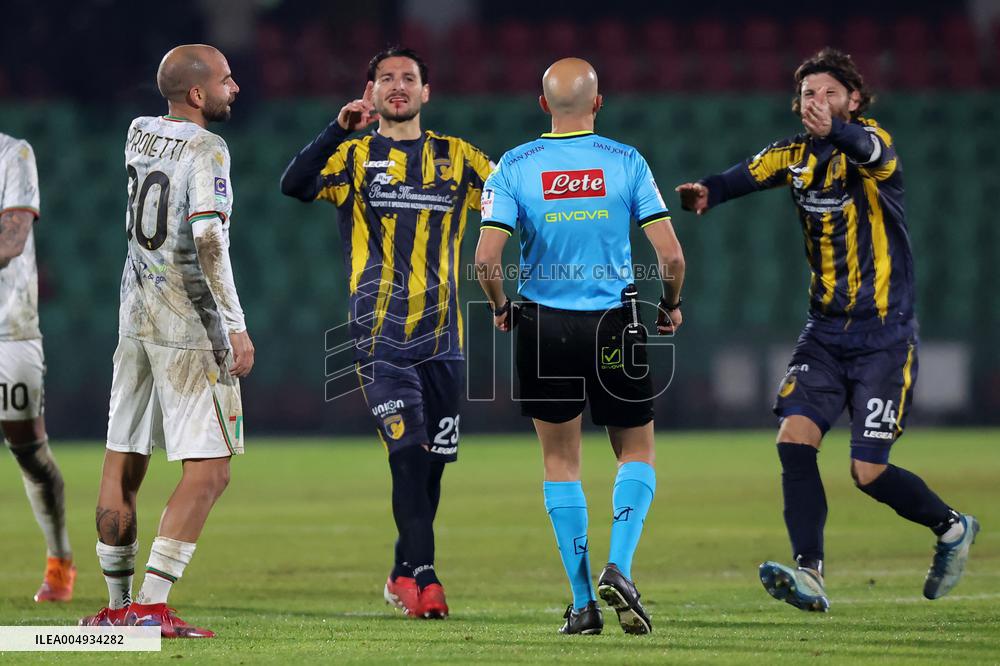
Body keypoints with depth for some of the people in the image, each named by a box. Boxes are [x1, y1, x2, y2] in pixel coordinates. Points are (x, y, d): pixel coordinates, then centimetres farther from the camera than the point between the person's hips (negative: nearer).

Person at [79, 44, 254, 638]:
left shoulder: (139, 136, 9)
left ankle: (118, 605, 21)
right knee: (209, 471, -5)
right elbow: (209, 243, -22)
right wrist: (236, 326, -21)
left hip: (136, 320, 8)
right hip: (190, 327, -8)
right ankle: (150, 608, -13)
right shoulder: (207, 150, -12)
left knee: (124, 467, 12)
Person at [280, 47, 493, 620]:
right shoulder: (356, 157, 3)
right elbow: (295, 185, -13)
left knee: (434, 461, 6)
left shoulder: (456, 158, 13)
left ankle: (404, 577, 20)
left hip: (443, 336, 4)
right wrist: (339, 130, -24)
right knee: (409, 454, -14)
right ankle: (424, 578, -12)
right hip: (382, 336, -4)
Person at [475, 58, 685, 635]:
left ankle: (583, 602, 8)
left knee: (561, 462, 12)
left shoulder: (515, 166, -5)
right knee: (638, 453, 15)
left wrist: (500, 307, 8)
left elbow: (486, 257, -12)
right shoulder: (626, 161, -5)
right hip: (614, 327, -1)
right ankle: (619, 567, -7)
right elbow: (671, 254, -8)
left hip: (542, 328, 1)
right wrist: (671, 306, 11)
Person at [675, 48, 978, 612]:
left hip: (885, 337, -5)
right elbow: (750, 174, -16)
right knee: (795, 438, -15)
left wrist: (835, 131, -61)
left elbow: (872, 154, -37)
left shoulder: (871, 141, -11)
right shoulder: (797, 155, 5)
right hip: (825, 333, 5)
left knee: (869, 472, -6)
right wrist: (707, 192, -39)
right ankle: (809, 574, -16)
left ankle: (952, 528, 21)